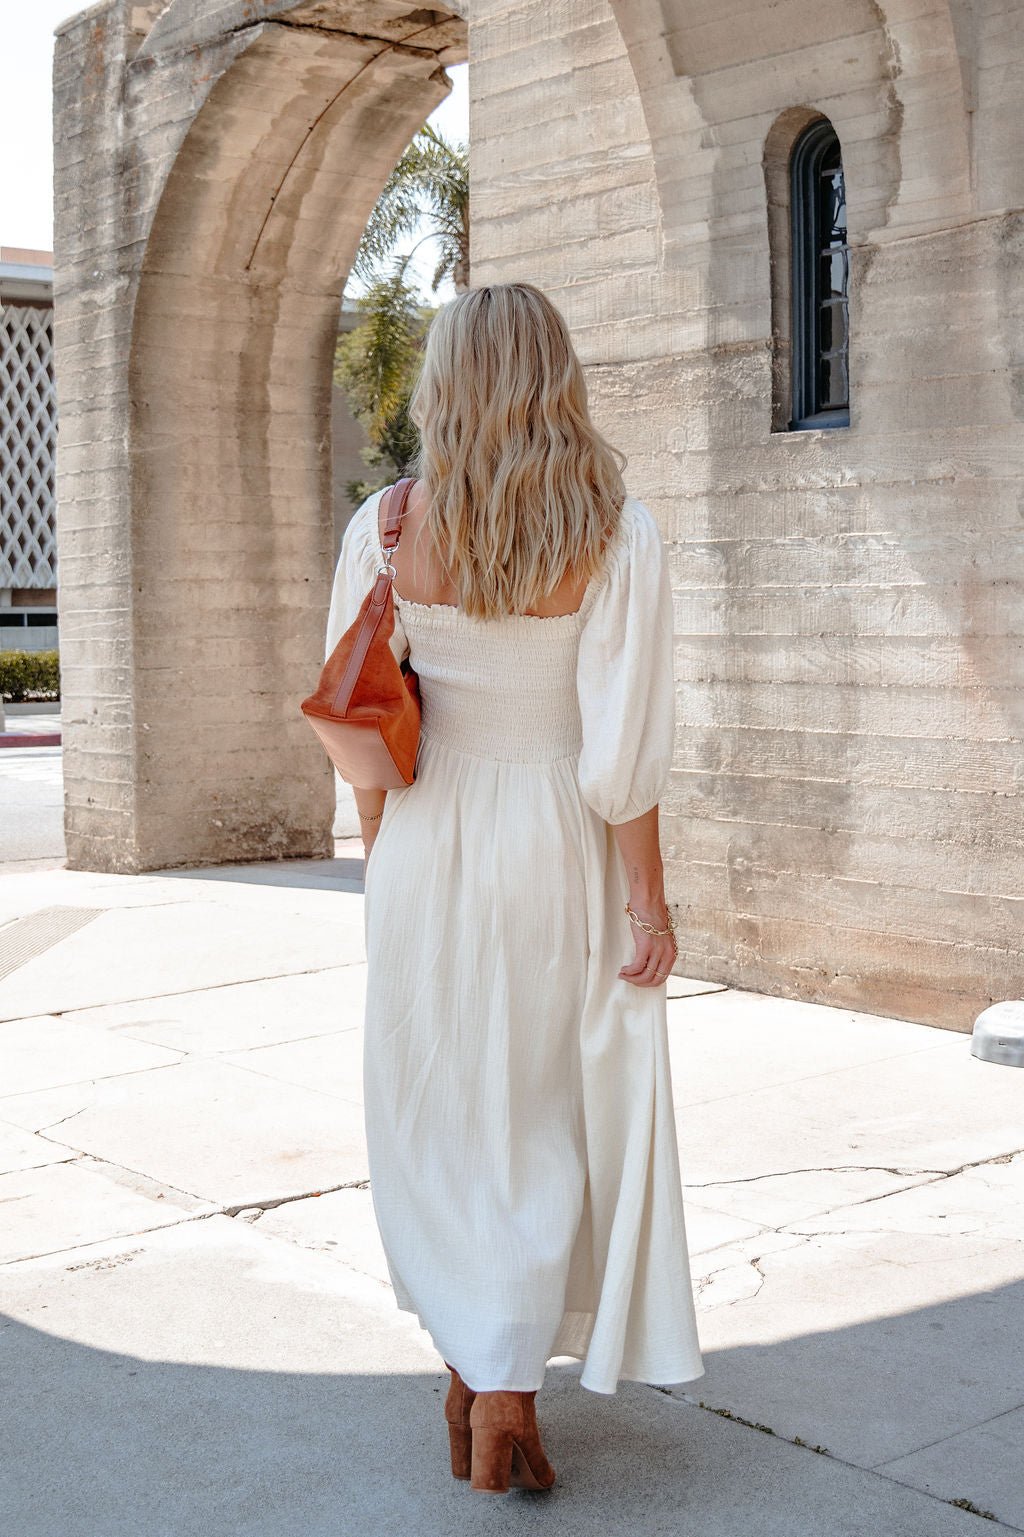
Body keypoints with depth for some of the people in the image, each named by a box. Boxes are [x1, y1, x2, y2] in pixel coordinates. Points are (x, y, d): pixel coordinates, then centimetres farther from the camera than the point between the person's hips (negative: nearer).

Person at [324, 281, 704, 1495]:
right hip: (557, 853, -1)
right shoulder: (615, 536, -12)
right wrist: (647, 898, -6)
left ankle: (471, 1372, 31)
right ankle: (506, 1393, 14)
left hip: (427, 850, 2)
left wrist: (385, 857, 11)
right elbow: (621, 747, -15)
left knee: (437, 1117, 18)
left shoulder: (385, 529, -6)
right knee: (544, 1124, 13)